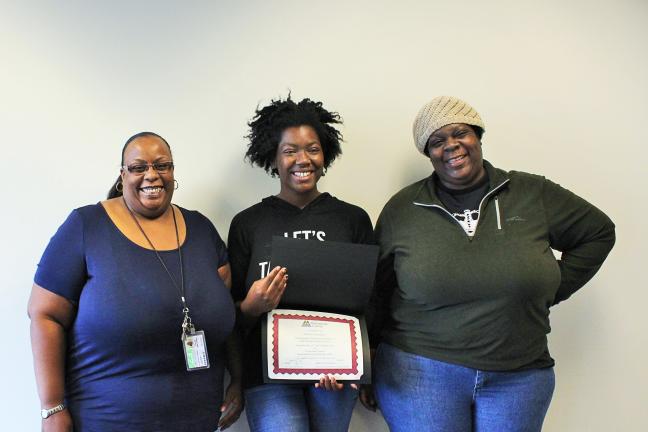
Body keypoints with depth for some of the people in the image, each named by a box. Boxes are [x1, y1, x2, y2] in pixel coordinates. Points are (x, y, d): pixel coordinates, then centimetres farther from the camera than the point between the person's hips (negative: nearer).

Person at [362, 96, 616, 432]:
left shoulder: (533, 194, 1)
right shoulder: (401, 209, 0)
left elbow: (599, 231, 13)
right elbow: (377, 292, 5)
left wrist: (550, 292, 5)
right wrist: (366, 368, 8)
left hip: (518, 377, 2)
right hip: (420, 374, -1)